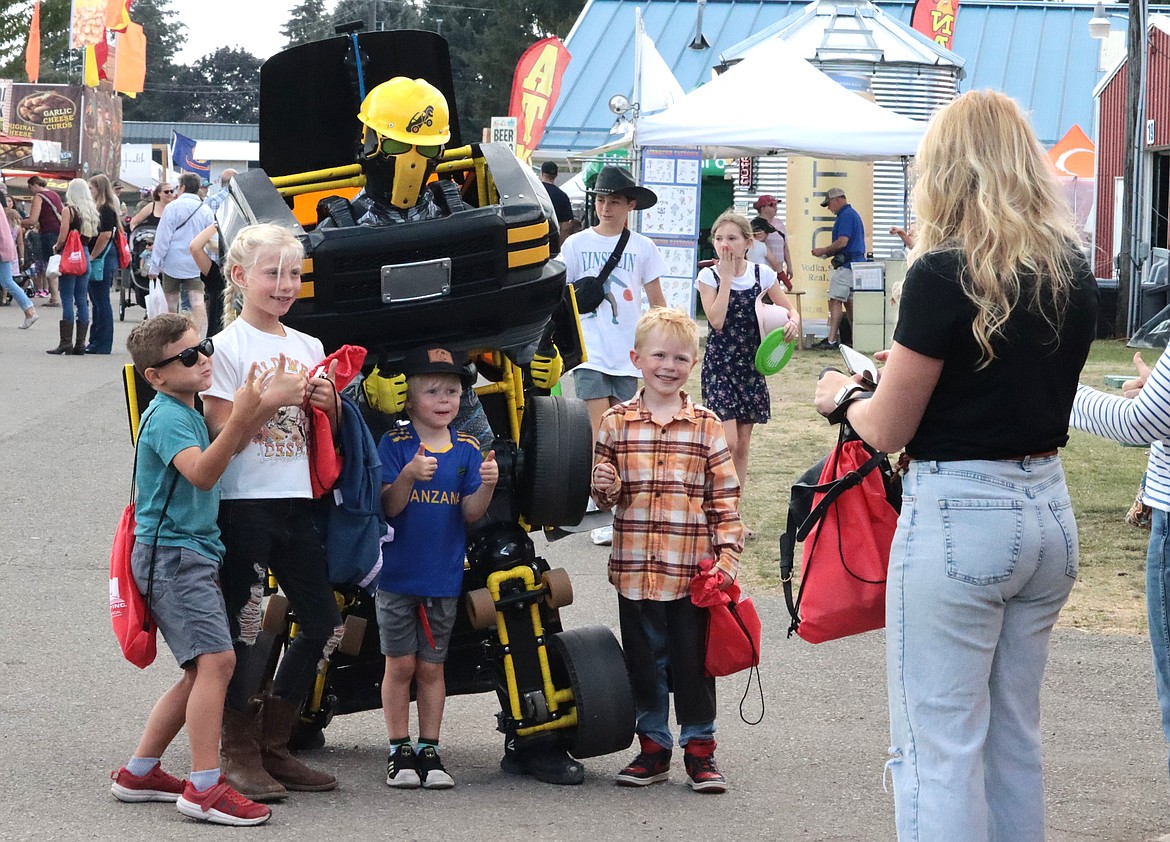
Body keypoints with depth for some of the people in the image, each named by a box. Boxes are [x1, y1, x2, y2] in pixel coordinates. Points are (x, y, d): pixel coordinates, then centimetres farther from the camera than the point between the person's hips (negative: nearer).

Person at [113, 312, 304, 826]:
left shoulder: (187, 413, 16)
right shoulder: (167, 417, -16)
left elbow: (222, 453, 27)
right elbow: (200, 473, -31)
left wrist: (264, 404, 12)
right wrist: (239, 417, -43)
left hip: (192, 555, 10)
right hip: (172, 554, -10)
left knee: (203, 671, 12)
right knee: (216, 659, -20)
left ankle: (139, 773, 19)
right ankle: (204, 788, -22)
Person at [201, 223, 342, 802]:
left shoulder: (308, 347, 12)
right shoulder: (229, 346, -6)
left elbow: (326, 436, 17)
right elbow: (221, 431, -11)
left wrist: (327, 403, -3)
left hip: (295, 502, 6)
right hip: (243, 501, -6)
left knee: (322, 622, 7)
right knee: (241, 625, -2)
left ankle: (273, 746, 17)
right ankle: (238, 753, 8)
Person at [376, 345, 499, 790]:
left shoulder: (467, 449, 3)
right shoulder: (395, 443, -6)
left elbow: (471, 512, -2)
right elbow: (389, 507, -13)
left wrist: (487, 484, -22)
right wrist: (409, 476, -31)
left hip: (444, 576, 2)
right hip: (398, 573, -2)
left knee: (431, 667, 8)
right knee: (400, 665, 2)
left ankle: (429, 752, 13)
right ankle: (400, 752, 9)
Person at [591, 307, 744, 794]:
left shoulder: (706, 426, 1)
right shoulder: (617, 423, 4)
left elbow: (724, 497, 1)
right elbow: (606, 494, 12)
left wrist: (728, 554, -6)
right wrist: (604, 487, -11)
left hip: (692, 571, -2)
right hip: (635, 567, 2)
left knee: (693, 662, 5)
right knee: (644, 661, 10)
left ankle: (699, 749, 15)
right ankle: (653, 748, 21)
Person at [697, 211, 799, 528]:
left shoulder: (762, 274, 1)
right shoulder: (709, 276, -5)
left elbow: (788, 308, 10)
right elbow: (717, 321, -17)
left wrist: (792, 321, -13)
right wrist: (726, 276, -15)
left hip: (750, 365, 3)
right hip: (719, 363, -3)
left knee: (742, 445, 8)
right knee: (728, 442, -15)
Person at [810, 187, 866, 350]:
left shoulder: (846, 215, -13)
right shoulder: (853, 214, 20)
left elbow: (842, 241, -21)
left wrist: (824, 250, -9)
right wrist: (828, 253, 17)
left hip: (846, 264, -11)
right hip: (856, 262, 11)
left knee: (835, 301, -11)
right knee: (849, 302, 12)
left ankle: (832, 340, -15)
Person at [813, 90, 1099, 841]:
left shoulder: (944, 275, -15)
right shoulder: (1074, 273, 4)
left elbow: (888, 430, -10)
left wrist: (843, 397, 11)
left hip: (958, 516, -7)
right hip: (1049, 510, 7)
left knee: (940, 746, -1)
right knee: (1016, 739, 17)